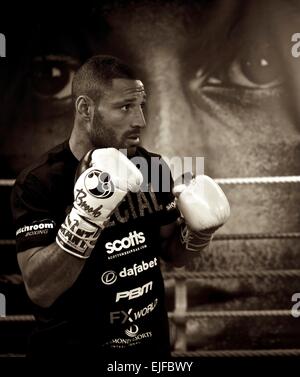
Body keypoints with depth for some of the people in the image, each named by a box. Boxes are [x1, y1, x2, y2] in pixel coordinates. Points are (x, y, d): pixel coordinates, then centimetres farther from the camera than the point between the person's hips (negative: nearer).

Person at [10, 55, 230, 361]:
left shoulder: (152, 168, -2)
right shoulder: (40, 182, -17)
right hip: (74, 349, -5)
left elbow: (171, 253, 9)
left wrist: (198, 231, -11)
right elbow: (40, 290, -24)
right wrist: (87, 217, -35)